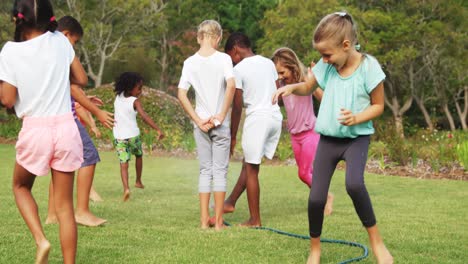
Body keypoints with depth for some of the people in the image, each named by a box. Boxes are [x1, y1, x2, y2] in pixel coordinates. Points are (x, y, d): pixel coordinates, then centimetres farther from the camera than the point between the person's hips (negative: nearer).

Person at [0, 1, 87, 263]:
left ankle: (41, 240, 3)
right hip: (66, 128, 2)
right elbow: (82, 79, 9)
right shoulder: (60, 41, 0)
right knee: (64, 205, 8)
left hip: (35, 130, -2)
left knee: (21, 186, 24)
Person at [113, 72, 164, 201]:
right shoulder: (135, 101, -12)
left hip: (119, 136, 3)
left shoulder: (118, 97, 3)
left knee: (123, 162, -3)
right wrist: (158, 129, -28)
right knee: (139, 155, 25)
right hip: (132, 135, -3)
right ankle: (138, 181, 35)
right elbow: (145, 116, -24)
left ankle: (126, 188, -21)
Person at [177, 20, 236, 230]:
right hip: (220, 124, -2)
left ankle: (204, 220, 11)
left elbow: (181, 95, -6)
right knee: (220, 170, 5)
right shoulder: (223, 59, -7)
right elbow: (231, 85, -21)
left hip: (201, 123, 3)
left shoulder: (190, 62, 1)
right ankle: (218, 221, 7)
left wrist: (198, 120, -4)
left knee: (205, 171, 11)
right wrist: (222, 115, -13)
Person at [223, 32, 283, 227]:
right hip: (275, 117, 7)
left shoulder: (239, 69, -5)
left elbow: (237, 107, -4)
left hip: (257, 118, -7)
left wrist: (232, 136, 2)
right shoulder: (269, 63, 13)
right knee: (249, 162, 19)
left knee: (251, 169, 2)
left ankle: (255, 220, 5)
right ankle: (231, 202, 27)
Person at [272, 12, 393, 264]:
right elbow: (308, 87, 16)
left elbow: (378, 105, -5)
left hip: (357, 137, -4)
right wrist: (291, 87, -6)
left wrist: (356, 118, -23)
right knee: (316, 197, -3)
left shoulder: (368, 66, -13)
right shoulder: (326, 66, -2)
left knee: (354, 184, -32)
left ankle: (376, 240, -13)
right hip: (328, 138, 4)